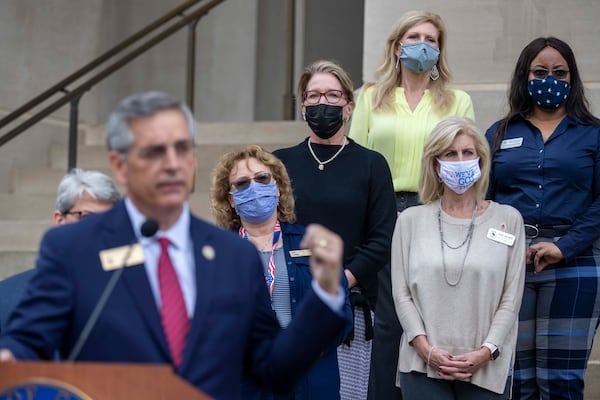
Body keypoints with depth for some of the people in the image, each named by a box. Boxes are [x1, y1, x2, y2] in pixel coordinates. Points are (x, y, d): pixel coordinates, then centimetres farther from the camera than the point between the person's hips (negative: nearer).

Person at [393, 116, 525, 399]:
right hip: (422, 365, 0)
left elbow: (511, 297, 3)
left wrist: (486, 352, -7)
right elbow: (401, 294, 5)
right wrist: (426, 349, -7)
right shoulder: (410, 220, 8)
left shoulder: (508, 220, 7)